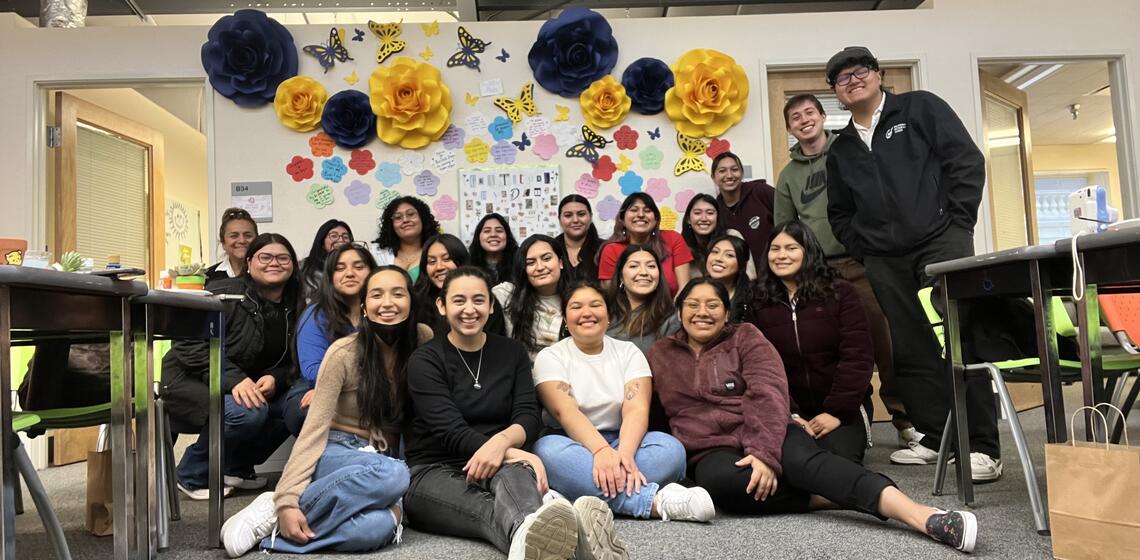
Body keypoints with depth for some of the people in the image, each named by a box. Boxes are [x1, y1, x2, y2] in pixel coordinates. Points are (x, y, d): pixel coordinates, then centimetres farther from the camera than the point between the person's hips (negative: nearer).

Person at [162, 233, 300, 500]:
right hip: (190, 380, -6)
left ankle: (237, 467, 4)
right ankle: (193, 475, -7)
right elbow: (192, 345, -23)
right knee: (249, 411, -33)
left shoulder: (294, 307, 2)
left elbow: (292, 362, 5)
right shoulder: (225, 294, -16)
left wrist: (275, 379, -18)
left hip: (250, 386, 6)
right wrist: (233, 378, -35)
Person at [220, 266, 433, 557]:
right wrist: (287, 500, -26)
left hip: (384, 457, 2)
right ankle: (273, 509, -21)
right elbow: (315, 428, -16)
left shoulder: (423, 340, -6)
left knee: (378, 528, -35)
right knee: (393, 474, -39)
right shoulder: (344, 353, -14)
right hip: (337, 453, -2)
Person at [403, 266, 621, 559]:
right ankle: (528, 533, -76)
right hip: (434, 471, -2)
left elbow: (529, 416, -3)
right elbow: (451, 431, -14)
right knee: (488, 509, -40)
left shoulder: (512, 352, 11)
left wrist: (501, 441, -28)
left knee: (515, 475, -38)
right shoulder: (425, 360, 0)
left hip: (496, 465, 3)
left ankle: (528, 536, -74)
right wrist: (517, 453, -29)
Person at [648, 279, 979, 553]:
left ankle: (920, 515, -47)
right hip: (711, 451, 1)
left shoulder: (745, 337, 3)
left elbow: (767, 394, -11)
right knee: (720, 480, -36)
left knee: (804, 458, -34)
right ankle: (833, 499, -27)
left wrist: (764, 452, -26)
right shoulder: (660, 356, 11)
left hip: (764, 437, 0)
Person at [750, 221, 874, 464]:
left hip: (844, 407, 0)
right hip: (791, 410, 1)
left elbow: (856, 357, -7)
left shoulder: (839, 293, -1)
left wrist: (837, 412, -13)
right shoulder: (760, 304, 3)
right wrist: (788, 414, -13)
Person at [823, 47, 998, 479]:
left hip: (940, 242, -4)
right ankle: (933, 437, 17)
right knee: (909, 350, 5)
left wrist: (958, 226, -8)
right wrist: (861, 249, 8)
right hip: (883, 261, 5)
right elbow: (839, 213, 23)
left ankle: (984, 448, -4)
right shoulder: (840, 148, 18)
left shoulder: (920, 109, 6)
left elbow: (967, 161, -1)